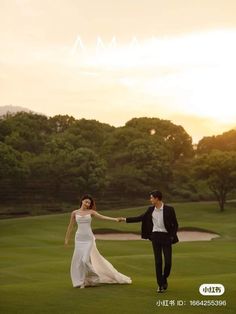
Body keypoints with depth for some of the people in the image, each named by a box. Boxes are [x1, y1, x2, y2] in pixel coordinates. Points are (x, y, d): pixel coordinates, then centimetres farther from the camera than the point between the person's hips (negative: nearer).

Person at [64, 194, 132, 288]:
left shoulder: (91, 212, 2)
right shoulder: (74, 213, 5)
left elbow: (103, 217, -7)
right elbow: (70, 226, 12)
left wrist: (115, 219, -19)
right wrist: (66, 239, 13)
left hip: (89, 239, -2)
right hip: (79, 238, 2)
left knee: (86, 259, -10)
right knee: (78, 260, -1)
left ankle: (87, 280, 11)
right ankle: (81, 281, 13)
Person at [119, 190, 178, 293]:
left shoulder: (169, 209, -7)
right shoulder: (151, 209, 4)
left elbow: (175, 224, -1)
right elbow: (141, 218, 11)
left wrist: (172, 237, -9)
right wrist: (125, 219, 8)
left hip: (166, 237, -3)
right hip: (155, 236, 3)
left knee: (168, 261, -4)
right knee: (158, 261, 2)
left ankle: (164, 278, 23)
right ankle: (160, 284, 10)